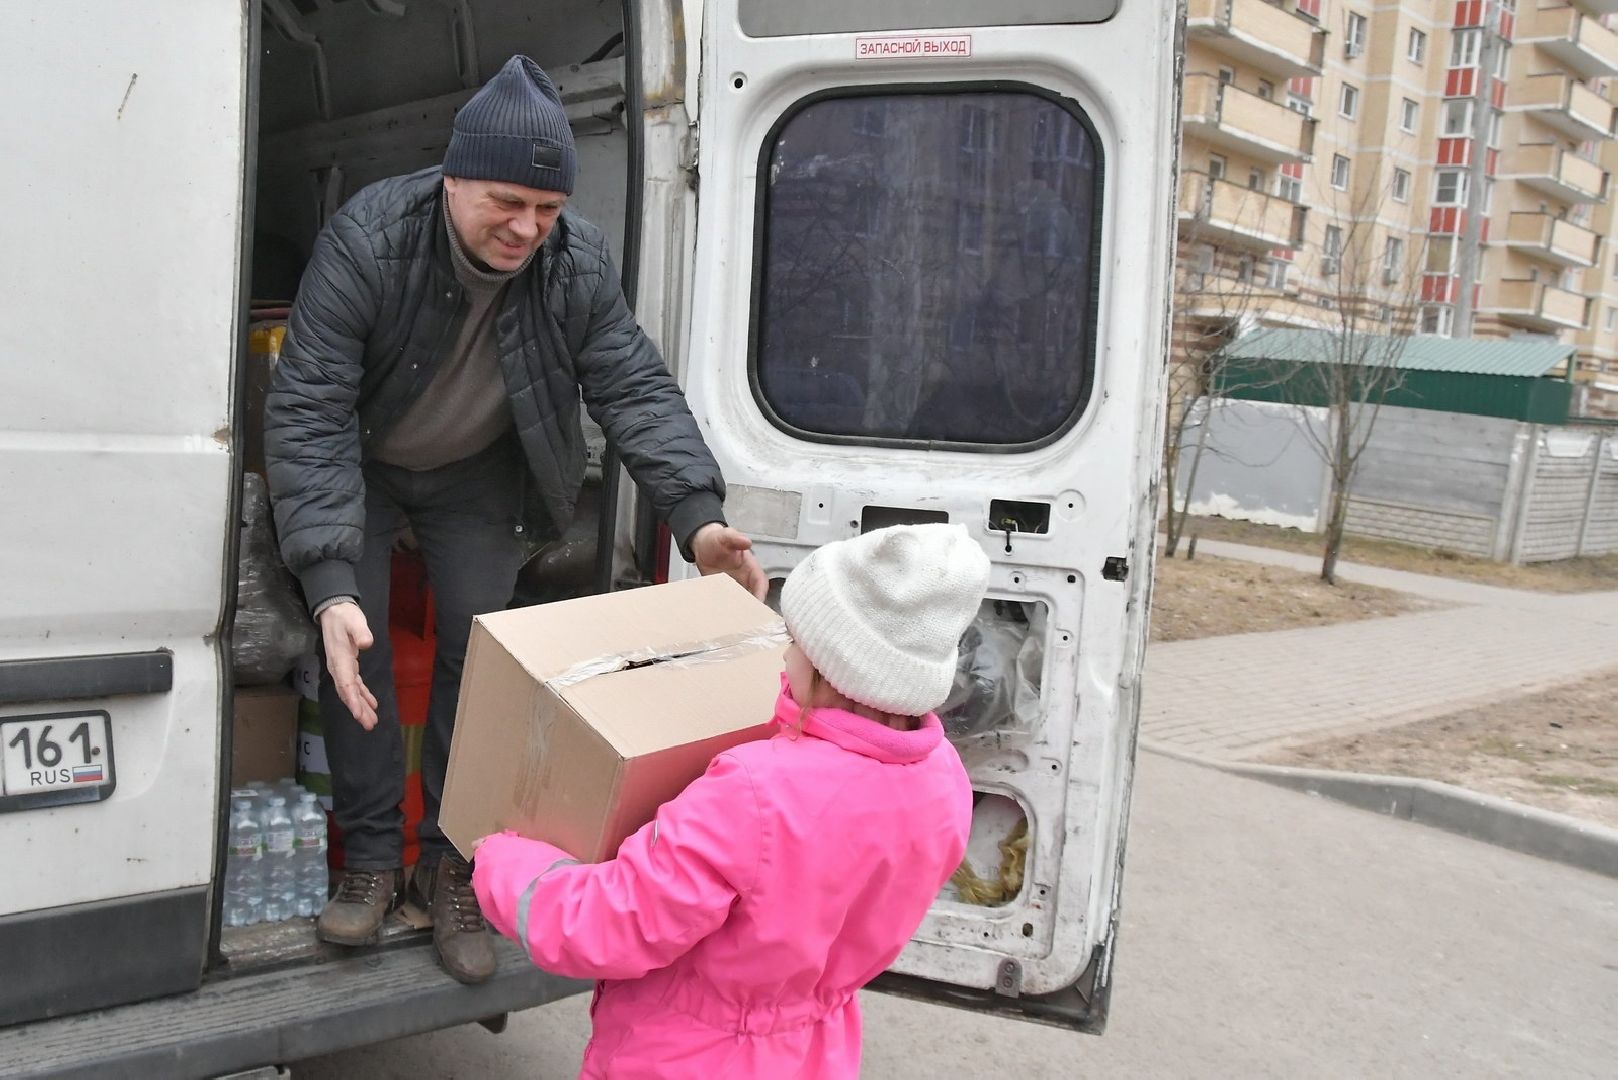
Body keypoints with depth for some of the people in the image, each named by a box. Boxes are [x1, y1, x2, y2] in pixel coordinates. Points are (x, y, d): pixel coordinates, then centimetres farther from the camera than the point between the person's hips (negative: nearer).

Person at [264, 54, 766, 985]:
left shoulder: (580, 262, -25)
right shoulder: (367, 242, -33)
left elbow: (637, 389, -22)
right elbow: (308, 412, -35)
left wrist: (697, 517, -39)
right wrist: (330, 582, -46)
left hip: (478, 476, 2)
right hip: (361, 468, -1)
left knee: (481, 652, -2)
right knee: (356, 647, -8)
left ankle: (451, 865, 12)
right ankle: (372, 856, 9)